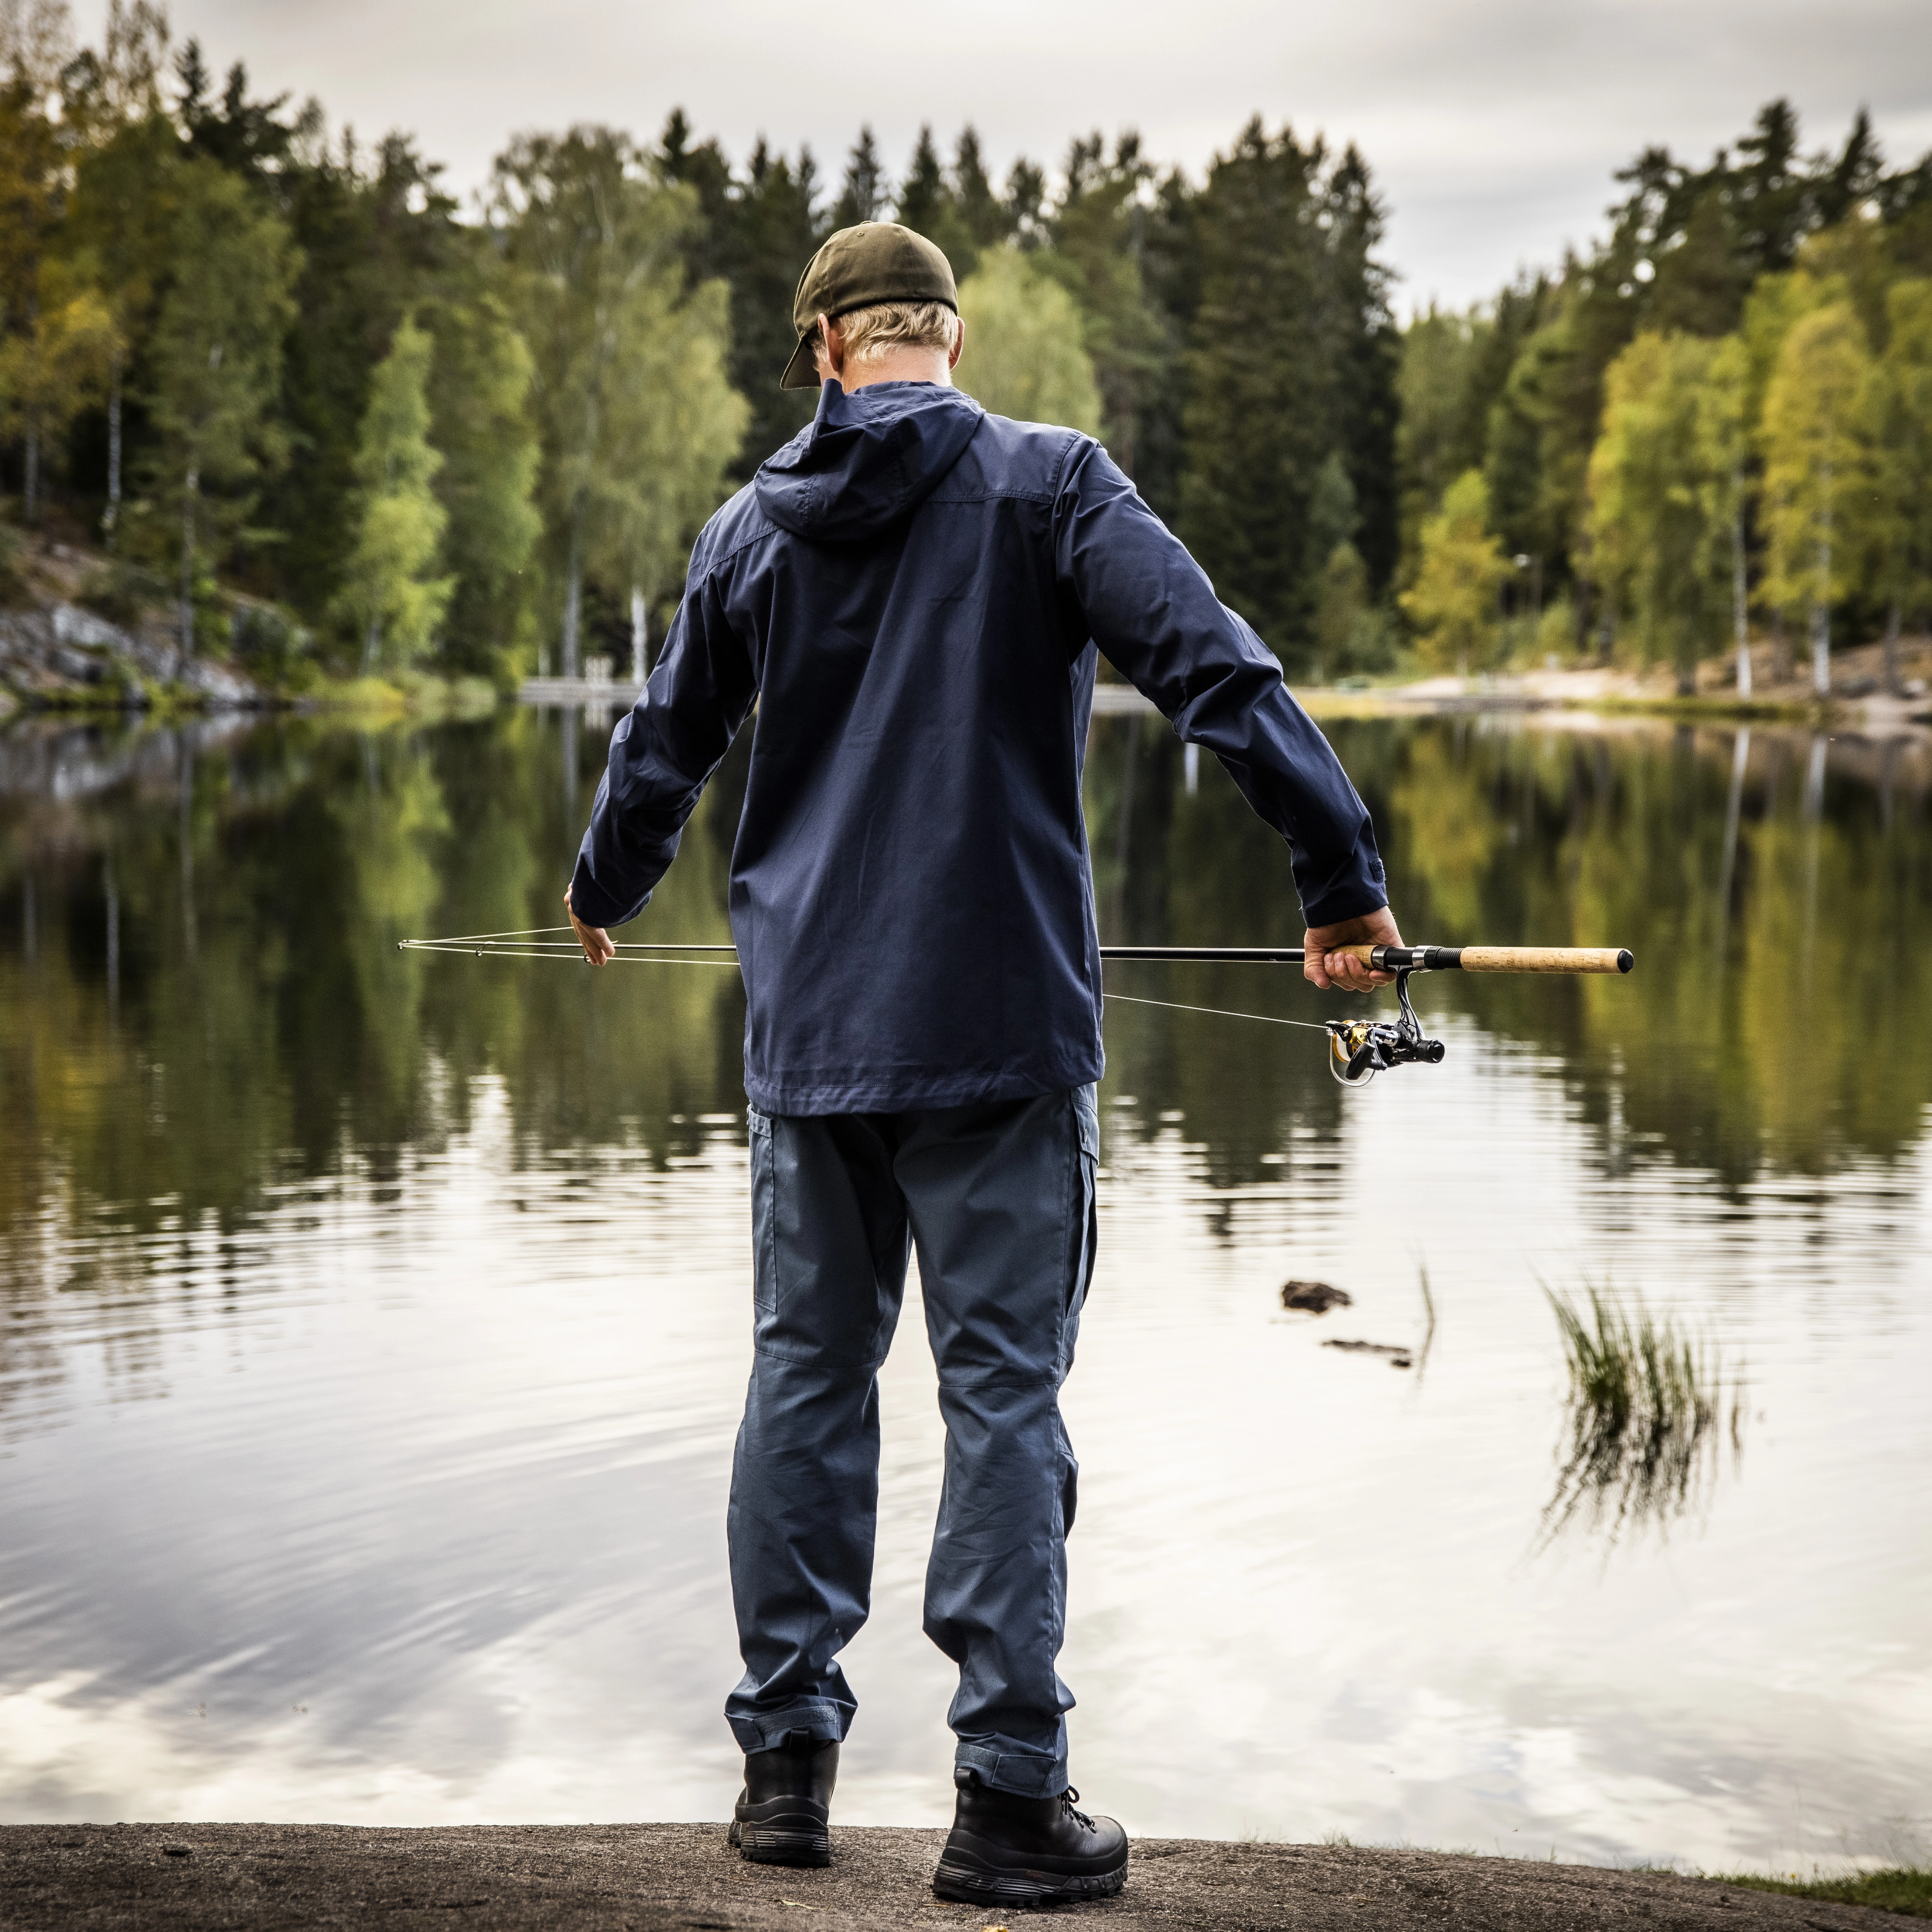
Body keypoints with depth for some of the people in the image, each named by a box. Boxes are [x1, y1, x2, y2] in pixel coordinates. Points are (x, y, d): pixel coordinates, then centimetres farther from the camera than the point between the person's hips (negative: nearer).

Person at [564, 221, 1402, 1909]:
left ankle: (786, 1762, 18)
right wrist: (1340, 874, -10)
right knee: (1004, 1391, 0)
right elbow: (1215, 671, -15)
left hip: (807, 1024, 4)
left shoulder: (754, 527, 8)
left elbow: (662, 751, 19)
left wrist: (604, 896, 38)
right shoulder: (1050, 484, -4)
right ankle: (1010, 1798, 1)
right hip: (1000, 1016, -4)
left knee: (807, 1373, 12)